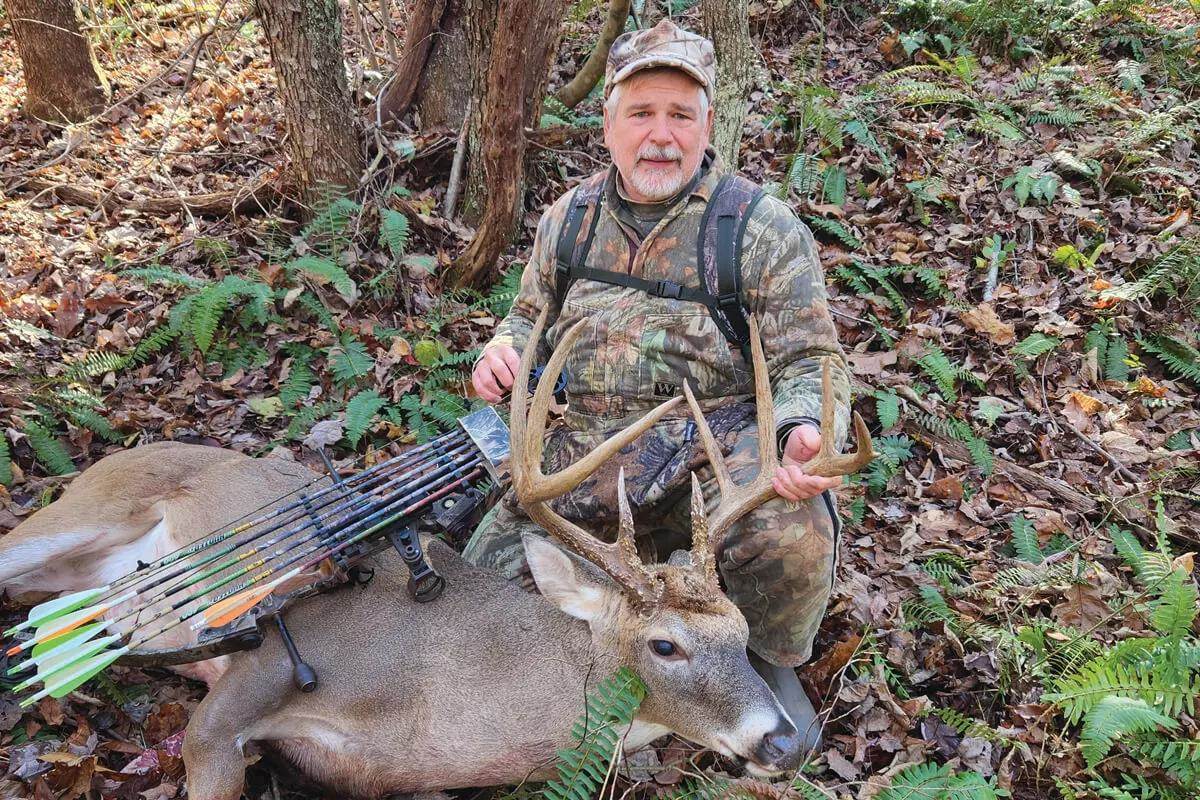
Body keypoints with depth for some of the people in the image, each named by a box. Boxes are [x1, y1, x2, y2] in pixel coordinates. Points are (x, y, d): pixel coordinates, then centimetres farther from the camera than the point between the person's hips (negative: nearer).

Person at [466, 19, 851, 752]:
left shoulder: (764, 228, -3)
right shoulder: (570, 218, 11)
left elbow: (810, 362, -4)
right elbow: (532, 319, 23)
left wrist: (805, 433, -27)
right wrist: (502, 350, -2)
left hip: (718, 444, -3)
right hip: (587, 443, 4)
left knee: (791, 531, -34)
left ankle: (771, 663, 3)